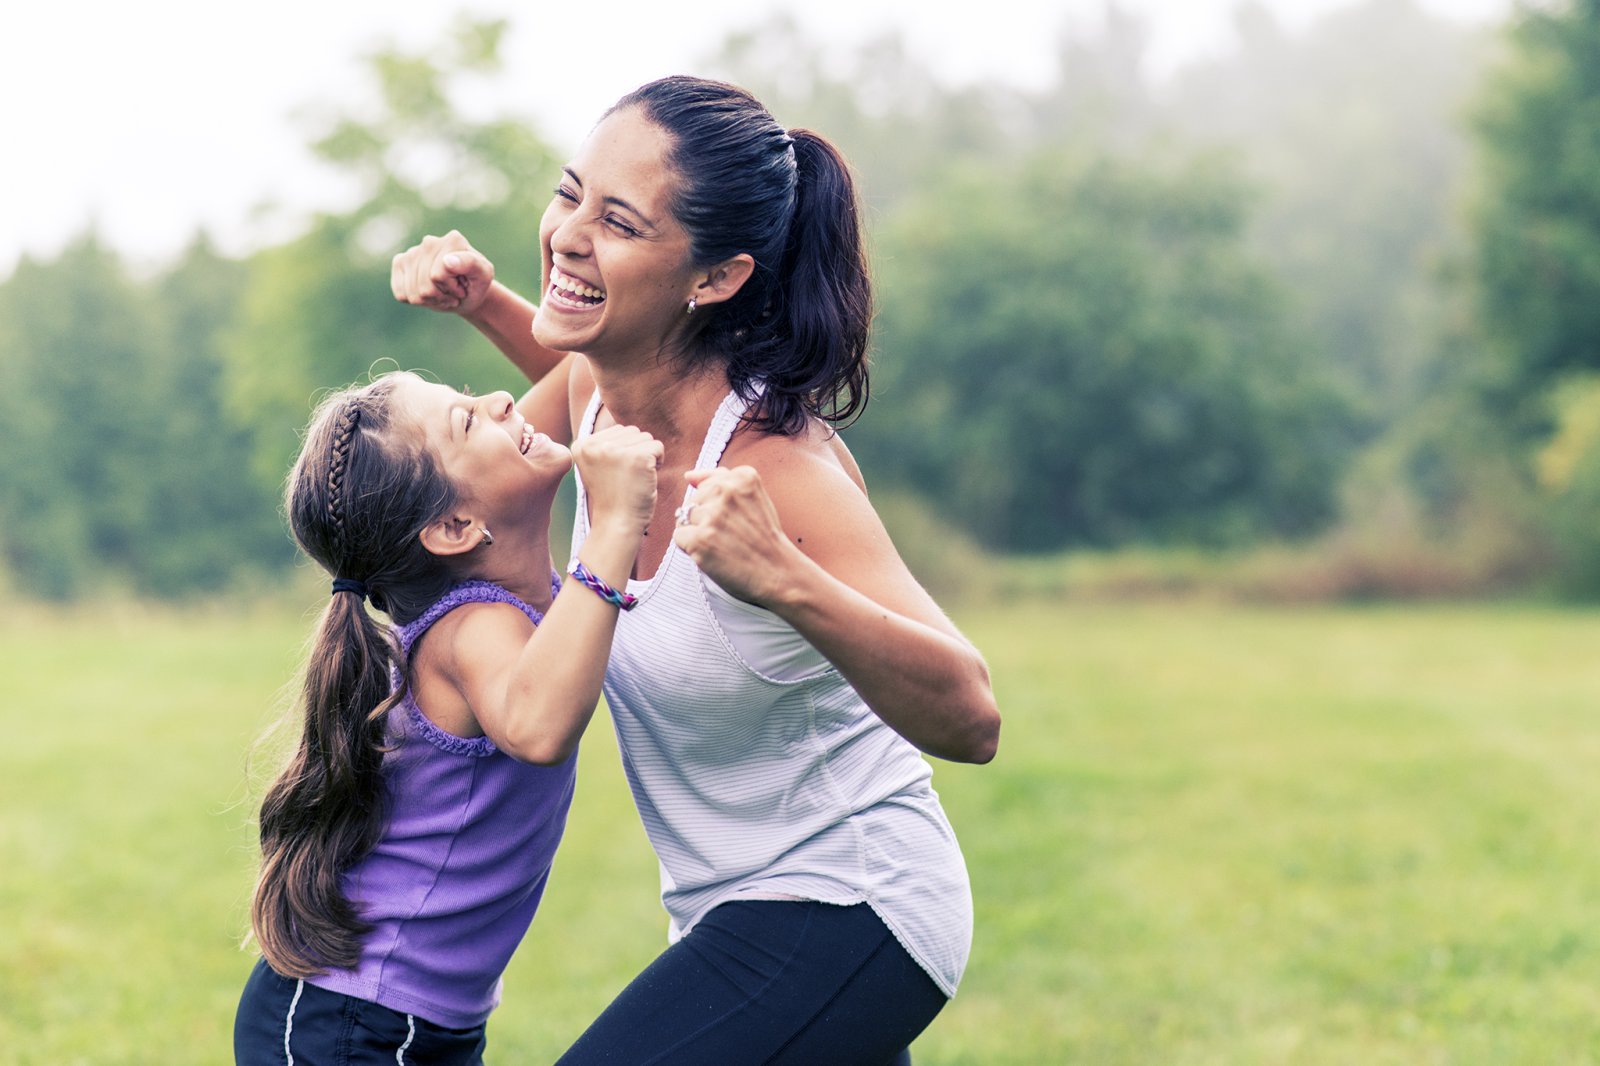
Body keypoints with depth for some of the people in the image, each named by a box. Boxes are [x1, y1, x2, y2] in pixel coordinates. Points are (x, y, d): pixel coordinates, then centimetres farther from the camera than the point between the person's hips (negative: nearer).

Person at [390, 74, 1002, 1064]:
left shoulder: (776, 465, -28)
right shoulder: (602, 390, -6)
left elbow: (969, 721, -31)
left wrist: (785, 581, -46)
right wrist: (485, 305, 3)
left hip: (845, 913, -9)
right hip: (734, 913, 9)